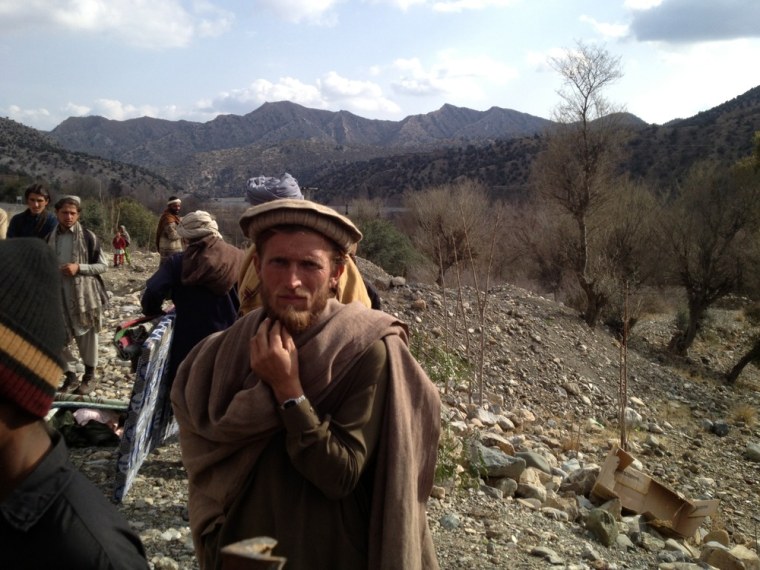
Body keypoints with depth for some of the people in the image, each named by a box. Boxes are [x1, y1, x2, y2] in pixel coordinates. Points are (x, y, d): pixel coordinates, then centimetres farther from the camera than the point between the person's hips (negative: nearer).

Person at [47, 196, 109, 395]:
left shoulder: (88, 237, -6)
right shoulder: (50, 238, 6)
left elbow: (103, 265, -4)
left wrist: (79, 267, -17)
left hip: (85, 294, -3)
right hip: (59, 295, 3)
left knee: (86, 336, 7)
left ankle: (90, 376, 23)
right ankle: (71, 375, 21)